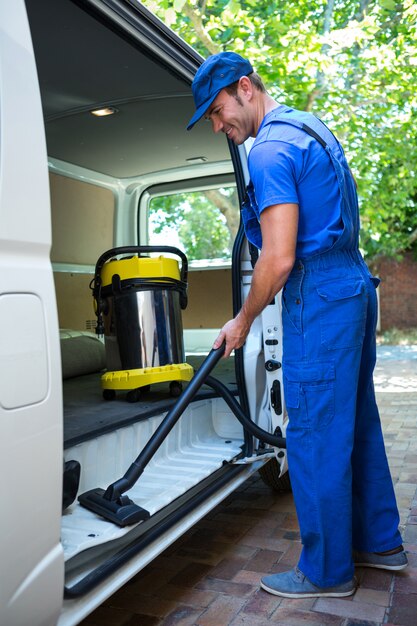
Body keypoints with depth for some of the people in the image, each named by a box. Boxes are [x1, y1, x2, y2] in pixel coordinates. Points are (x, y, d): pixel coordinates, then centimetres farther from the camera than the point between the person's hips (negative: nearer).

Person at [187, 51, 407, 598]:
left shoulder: (270, 149, -14)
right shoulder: (311, 127, 18)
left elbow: (279, 259, -20)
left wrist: (243, 322, -7)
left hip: (319, 297, -10)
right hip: (355, 284, 10)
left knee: (316, 435, -1)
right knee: (357, 422, 16)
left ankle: (327, 572, 14)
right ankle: (379, 542, 30)